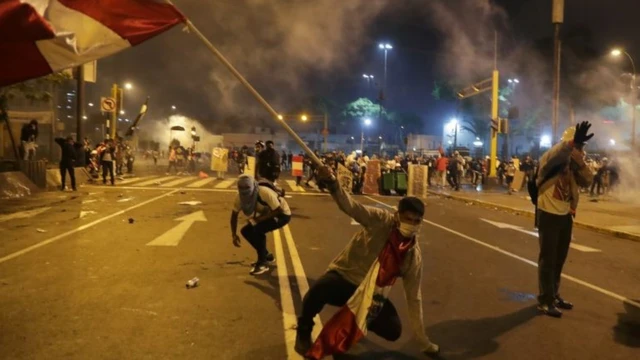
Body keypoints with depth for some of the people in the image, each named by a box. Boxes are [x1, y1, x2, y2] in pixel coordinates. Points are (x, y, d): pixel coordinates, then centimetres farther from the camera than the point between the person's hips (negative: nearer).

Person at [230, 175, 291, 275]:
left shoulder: (265, 193, -36)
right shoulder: (239, 197, -15)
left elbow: (279, 211, -31)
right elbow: (234, 215, -2)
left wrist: (261, 218, -37)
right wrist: (234, 235, -12)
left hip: (282, 214, -8)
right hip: (266, 214, 8)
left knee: (257, 230, -28)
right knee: (245, 231, -4)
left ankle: (262, 263, -12)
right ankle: (267, 256, 15)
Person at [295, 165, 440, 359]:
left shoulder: (413, 256, -8)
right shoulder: (382, 220, -17)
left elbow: (414, 298, -2)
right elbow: (350, 206, -32)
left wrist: (424, 342, 2)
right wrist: (332, 183, -54)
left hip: (371, 294, 4)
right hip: (345, 276, -4)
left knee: (393, 330, -15)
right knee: (318, 291, -37)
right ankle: (304, 331, -2)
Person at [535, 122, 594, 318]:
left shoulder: (573, 165, 9)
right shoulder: (549, 160, -11)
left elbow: (587, 181, -2)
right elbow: (556, 153, -34)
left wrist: (580, 161, -17)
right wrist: (572, 143, -51)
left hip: (566, 216, 7)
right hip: (549, 215, -7)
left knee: (559, 259, 15)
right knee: (548, 259, -2)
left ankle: (554, 295, 28)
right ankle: (545, 300, 5)